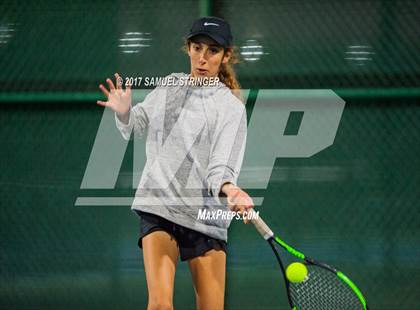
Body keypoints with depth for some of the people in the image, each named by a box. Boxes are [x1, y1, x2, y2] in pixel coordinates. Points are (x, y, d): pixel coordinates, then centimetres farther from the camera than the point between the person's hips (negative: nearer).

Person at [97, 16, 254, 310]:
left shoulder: (232, 107, -3)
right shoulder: (170, 85, 9)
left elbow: (221, 167, -12)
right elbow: (137, 125, 24)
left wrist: (229, 189, -35)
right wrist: (125, 112, 1)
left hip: (206, 216, -2)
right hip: (158, 206, 2)